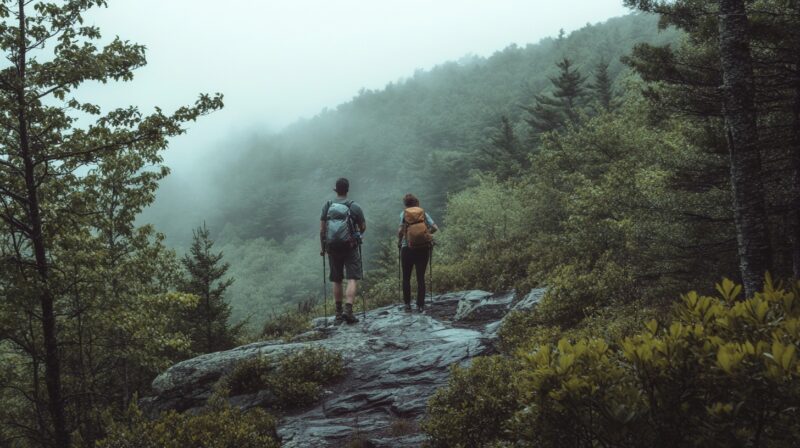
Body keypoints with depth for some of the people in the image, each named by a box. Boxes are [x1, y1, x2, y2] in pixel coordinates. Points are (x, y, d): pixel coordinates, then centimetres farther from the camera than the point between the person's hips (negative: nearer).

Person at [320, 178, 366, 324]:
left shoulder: (327, 206, 2)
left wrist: (323, 247, 12)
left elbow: (322, 229, 2)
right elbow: (363, 227, 5)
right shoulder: (354, 207, -4)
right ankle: (348, 309, -19)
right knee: (352, 279, -4)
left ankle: (338, 312, 17)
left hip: (332, 247, 3)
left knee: (336, 280, 13)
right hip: (350, 247, -3)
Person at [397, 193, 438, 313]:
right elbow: (435, 228, -4)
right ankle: (420, 305, 4)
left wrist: (399, 241, 5)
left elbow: (401, 230, -12)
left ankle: (407, 304, 11)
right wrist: (427, 234, 14)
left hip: (408, 248, -1)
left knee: (406, 278, 11)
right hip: (423, 248, 1)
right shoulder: (424, 213, 5)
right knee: (421, 277, 6)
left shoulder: (404, 214, 0)